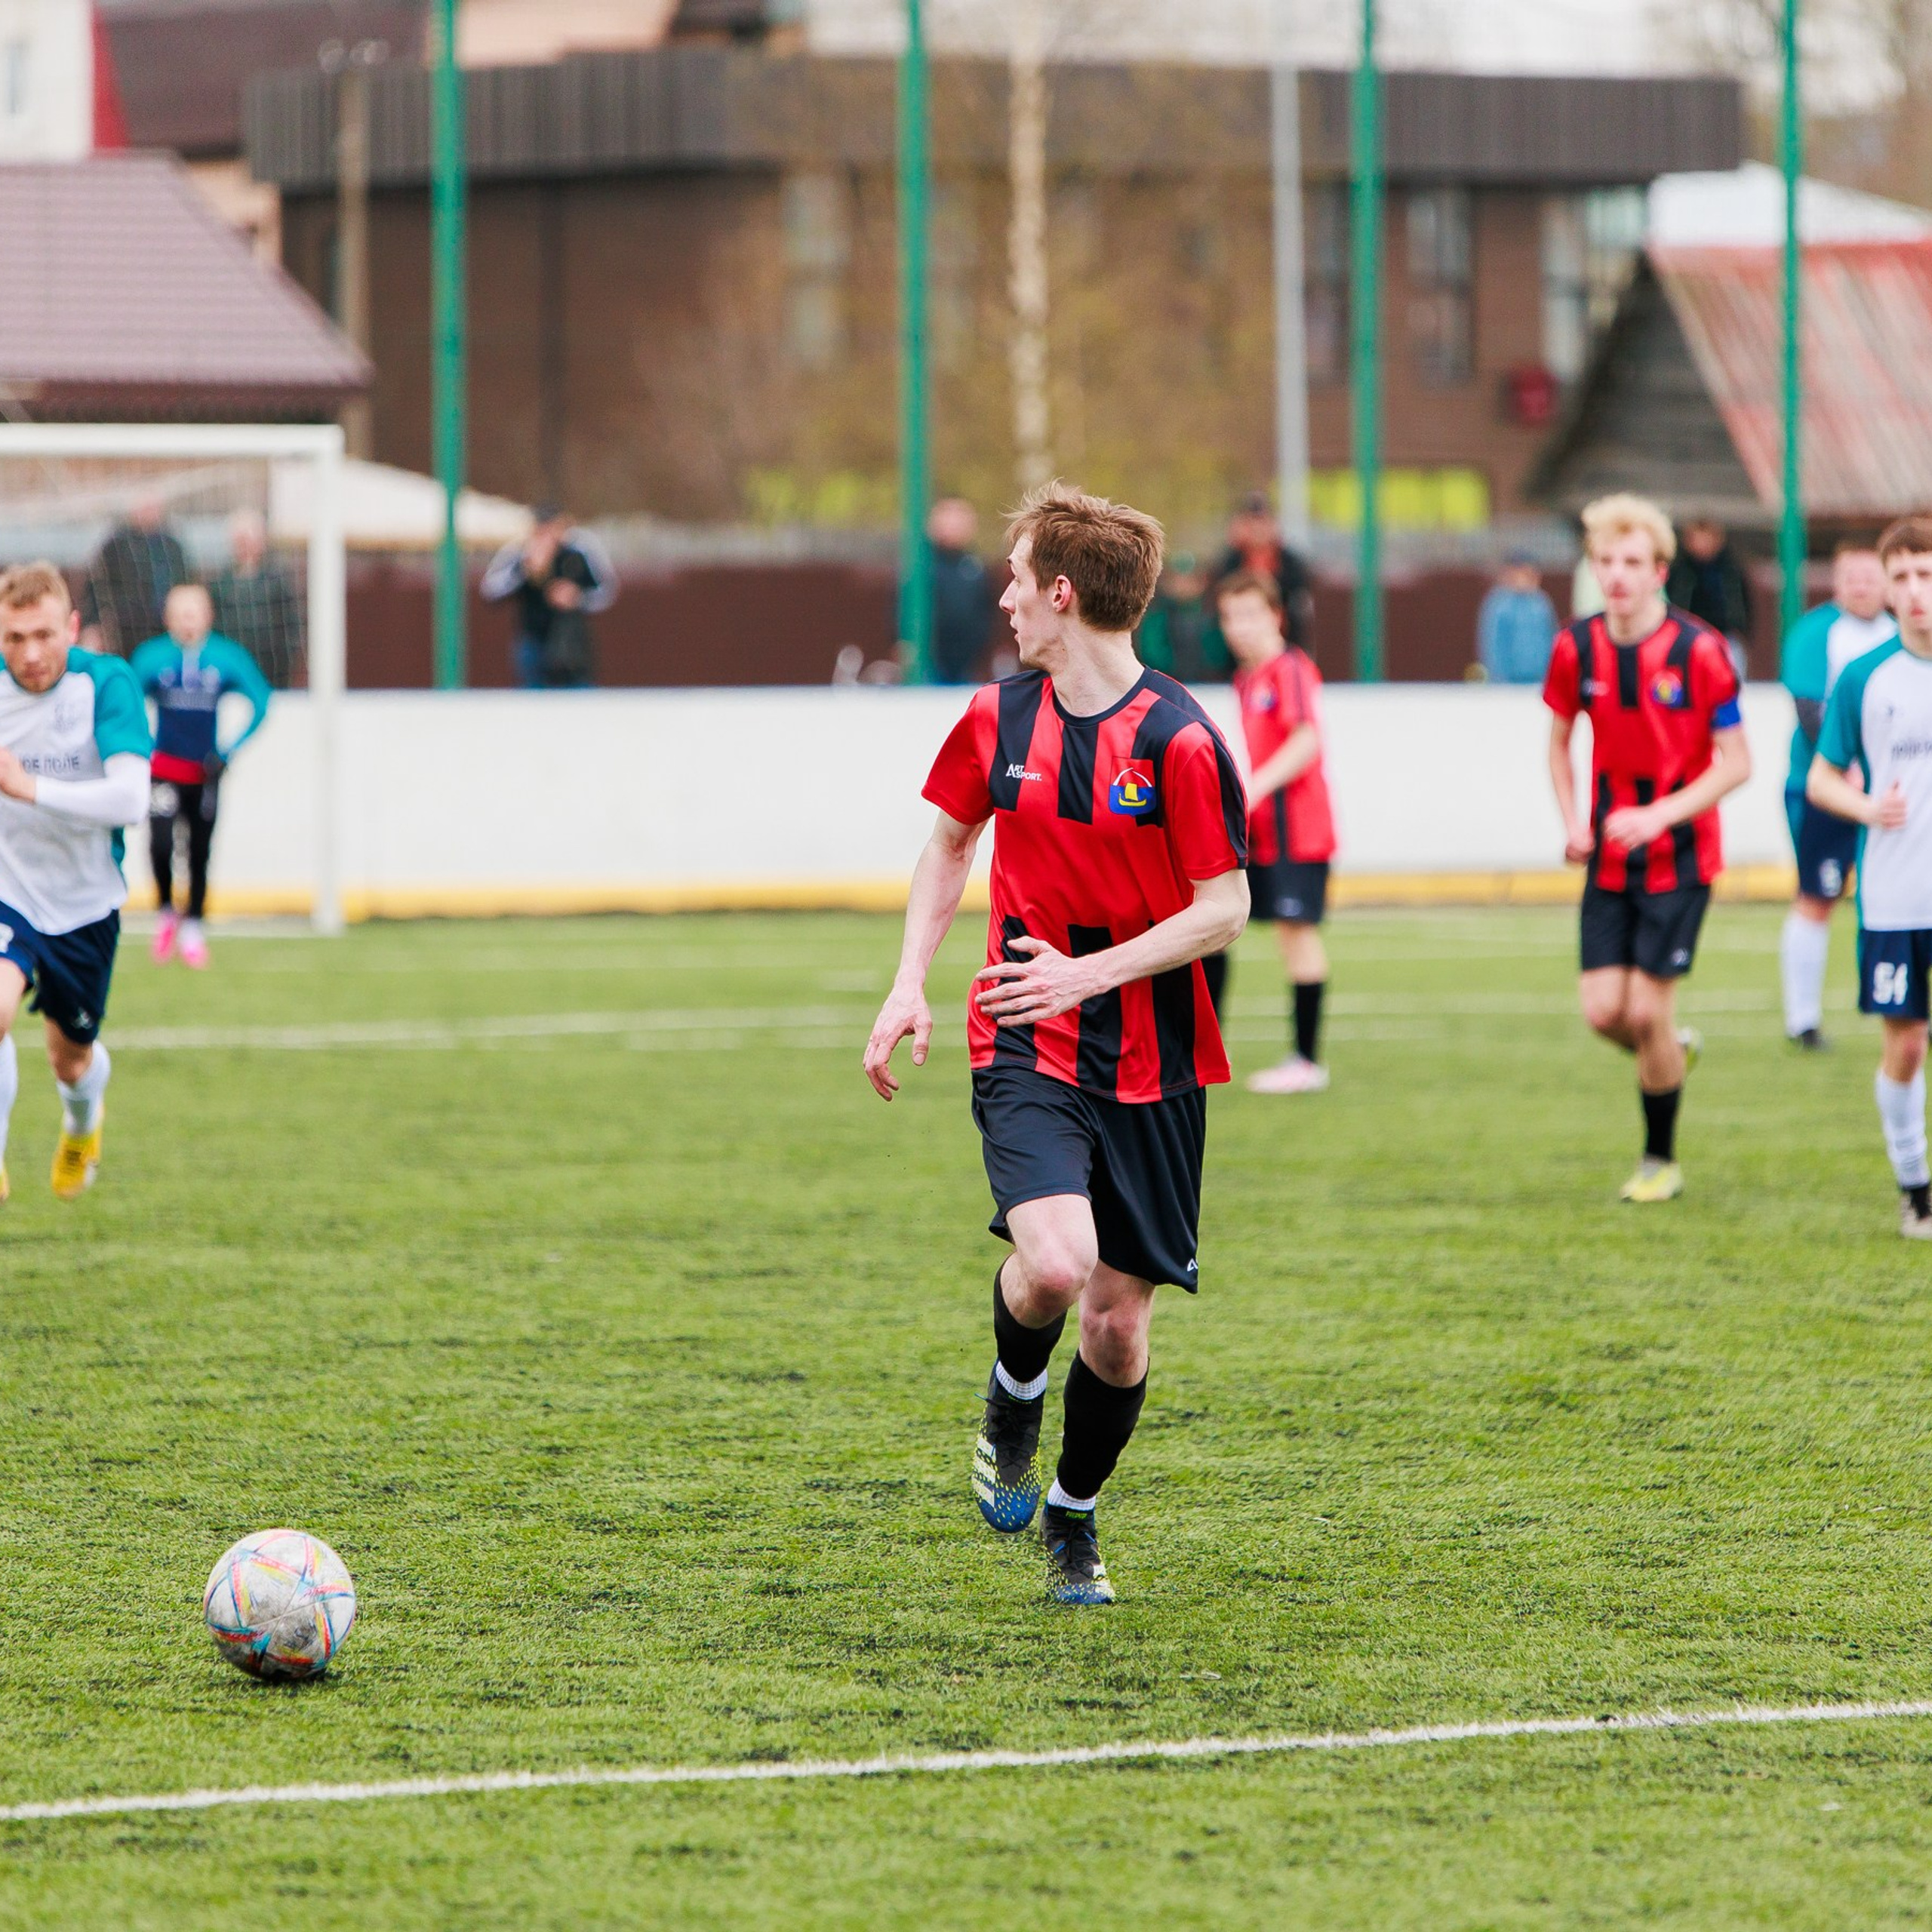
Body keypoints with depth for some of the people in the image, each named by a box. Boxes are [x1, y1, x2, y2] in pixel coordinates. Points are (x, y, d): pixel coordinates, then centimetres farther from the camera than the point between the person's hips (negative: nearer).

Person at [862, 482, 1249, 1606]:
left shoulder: (1178, 739, -12)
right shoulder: (999, 719, 3)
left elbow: (1225, 909, -10)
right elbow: (951, 841, 20)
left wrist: (1092, 972, -19)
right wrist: (911, 984, 9)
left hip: (1151, 1064, -1)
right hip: (1026, 1049, 1)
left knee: (1120, 1316, 3)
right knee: (1054, 1262, -24)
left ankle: (1074, 1518, 27)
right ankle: (1013, 1408, 8)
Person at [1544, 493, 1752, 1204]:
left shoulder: (1698, 651, -13)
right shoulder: (1577, 649, -1)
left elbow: (1736, 763, -10)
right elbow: (1559, 743, 15)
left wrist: (1661, 814, -21)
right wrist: (1572, 823, 0)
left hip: (1678, 855, -4)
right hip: (1610, 858, 4)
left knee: (1647, 1011, -6)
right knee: (1603, 1010, -5)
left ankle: (1661, 1159, 13)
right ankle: (1672, 1054, 30)